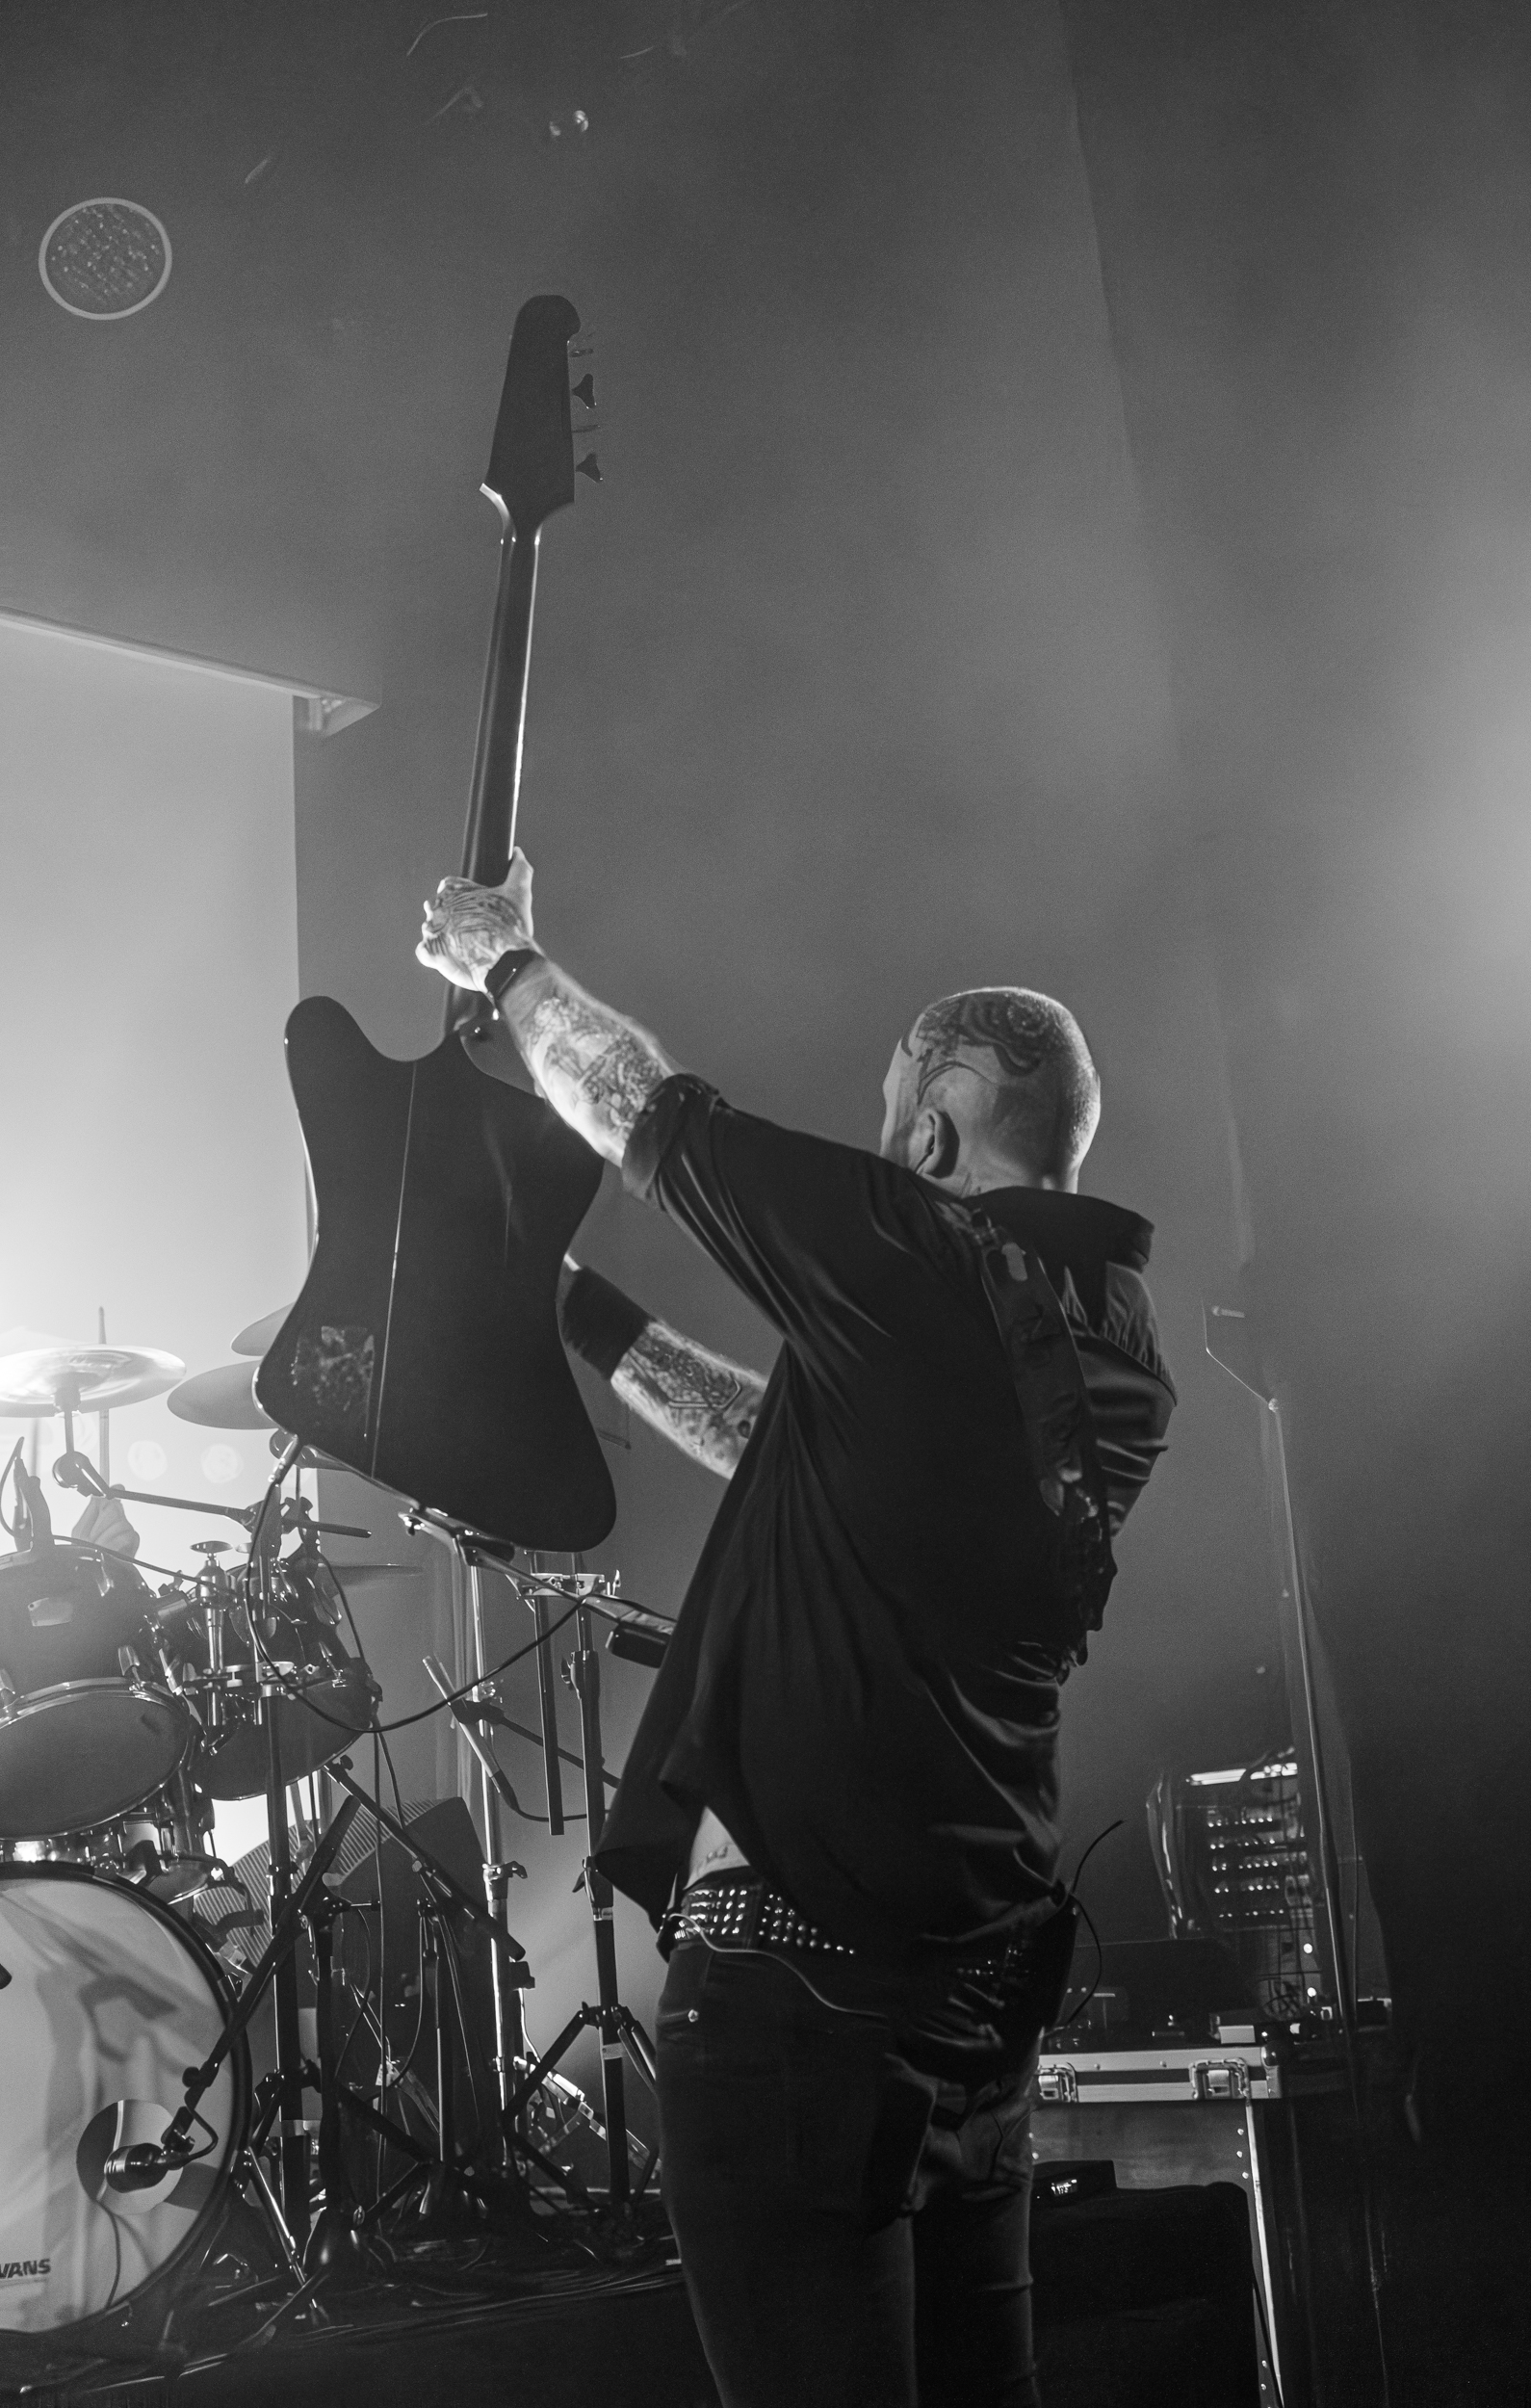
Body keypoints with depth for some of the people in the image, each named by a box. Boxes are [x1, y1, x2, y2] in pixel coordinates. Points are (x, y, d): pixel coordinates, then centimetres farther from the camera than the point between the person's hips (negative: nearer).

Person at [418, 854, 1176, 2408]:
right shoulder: (1122, 1360, 11)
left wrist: (503, 957, 18)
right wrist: (576, 1308, 25)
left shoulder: (913, 1261, -12)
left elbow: (645, 1109, -1)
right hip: (984, 1979, 8)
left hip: (795, 1966, -8)